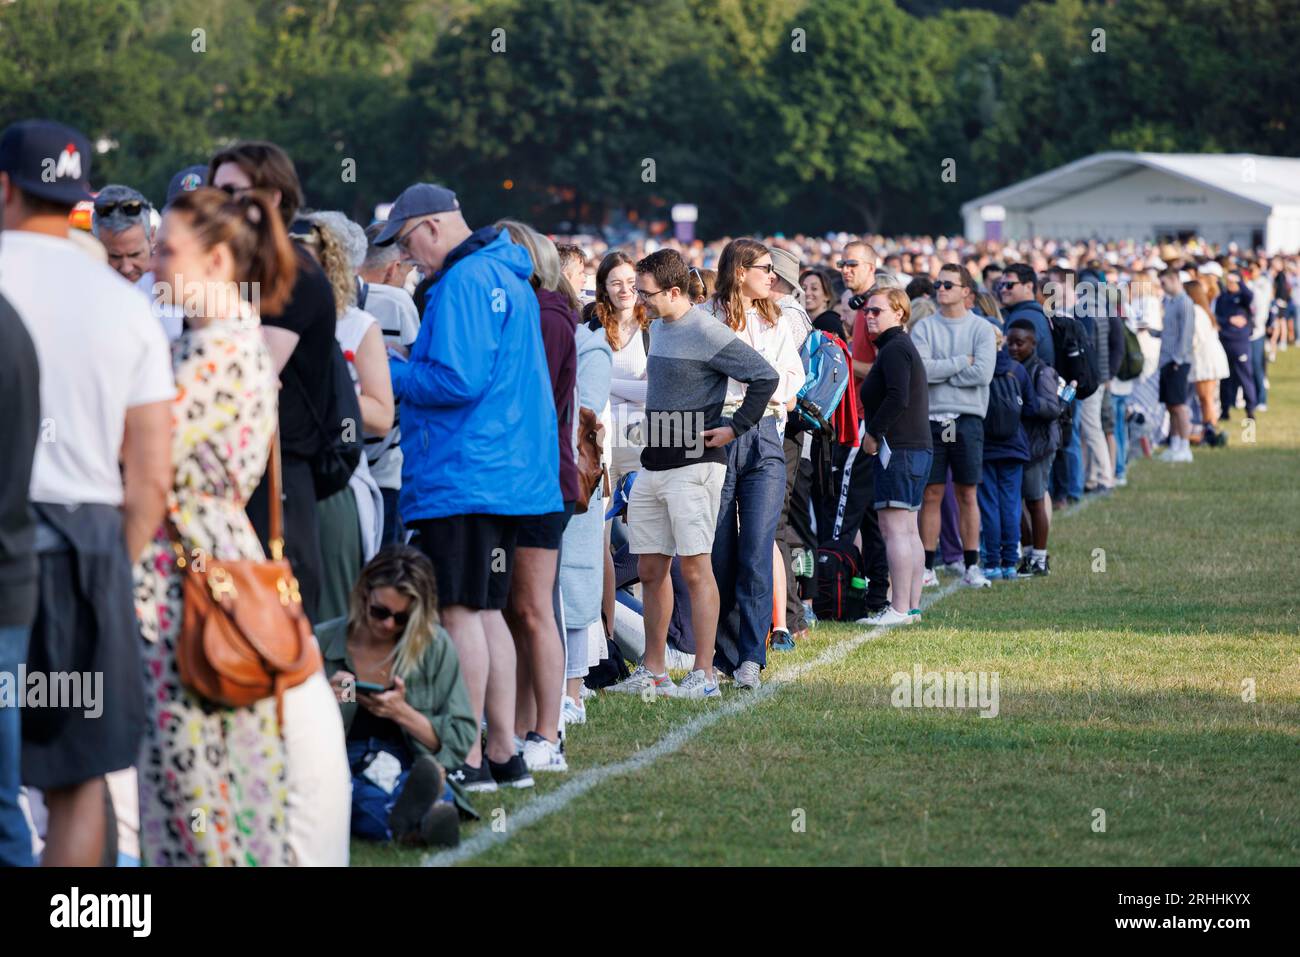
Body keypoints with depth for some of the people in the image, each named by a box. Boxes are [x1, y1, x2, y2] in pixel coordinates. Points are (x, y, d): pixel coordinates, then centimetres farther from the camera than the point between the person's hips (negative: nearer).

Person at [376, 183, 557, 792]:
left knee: (460, 612, -6)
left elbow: (458, 381, -21)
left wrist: (388, 373, -7)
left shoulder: (463, 282, -15)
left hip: (461, 478, -10)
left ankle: (468, 759, -5)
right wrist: (409, 366, 16)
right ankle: (504, 753, 16)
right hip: (506, 474, 10)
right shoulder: (508, 277, 17)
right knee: (486, 610, 13)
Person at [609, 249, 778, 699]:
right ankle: (653, 671, 16)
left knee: (694, 567, -8)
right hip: (652, 466, 8)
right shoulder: (657, 328, 13)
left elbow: (765, 377, -15)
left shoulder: (708, 334, -13)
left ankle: (704, 675, -6)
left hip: (694, 467, -8)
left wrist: (735, 428, -12)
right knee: (651, 569, 9)